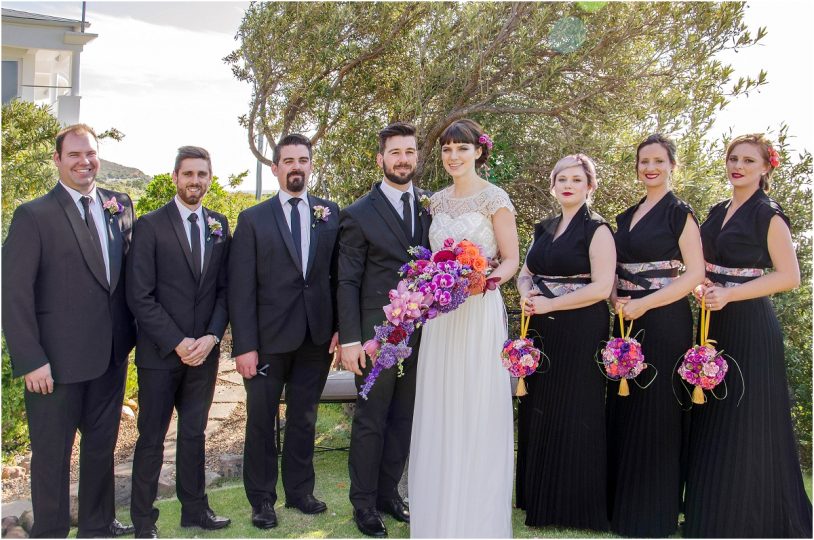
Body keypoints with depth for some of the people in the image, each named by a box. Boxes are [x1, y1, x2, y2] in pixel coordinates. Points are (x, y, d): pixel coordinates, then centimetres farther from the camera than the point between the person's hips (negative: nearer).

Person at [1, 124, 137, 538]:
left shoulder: (120, 206, 5)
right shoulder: (34, 216, -11)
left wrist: (130, 333, 3)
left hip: (111, 354, 6)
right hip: (58, 360, -5)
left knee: (102, 444, 20)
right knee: (52, 452, 10)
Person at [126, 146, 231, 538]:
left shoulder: (219, 226, 8)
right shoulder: (150, 226, -5)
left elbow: (224, 288, 8)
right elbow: (140, 296, -10)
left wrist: (212, 336, -6)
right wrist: (177, 343, -14)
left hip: (204, 352, 4)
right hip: (159, 353, -4)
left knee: (194, 434, 14)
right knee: (151, 439, 6)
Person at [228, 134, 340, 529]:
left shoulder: (331, 213, 5)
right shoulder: (253, 219, -1)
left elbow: (339, 274, 5)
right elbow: (241, 287, -6)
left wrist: (339, 327, -3)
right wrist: (244, 345, -11)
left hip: (317, 338, 2)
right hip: (269, 337, -2)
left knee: (303, 419, 15)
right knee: (262, 422, 10)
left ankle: (299, 491, 31)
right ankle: (262, 499, 27)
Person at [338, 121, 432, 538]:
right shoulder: (359, 214, -4)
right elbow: (347, 282, -5)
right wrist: (350, 340, -11)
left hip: (421, 332, 4)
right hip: (377, 333, -4)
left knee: (403, 419, 14)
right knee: (370, 421, 6)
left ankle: (388, 493, 31)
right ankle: (364, 503, 22)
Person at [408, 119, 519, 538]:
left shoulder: (494, 198, -4)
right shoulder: (437, 201, 12)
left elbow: (510, 259, -4)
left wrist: (488, 278, -22)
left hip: (479, 311, -5)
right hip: (439, 313, 5)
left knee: (476, 409, 0)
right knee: (438, 410, 9)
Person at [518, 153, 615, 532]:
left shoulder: (597, 230, -6)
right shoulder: (545, 229, 14)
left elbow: (601, 287, -15)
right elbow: (525, 273, 18)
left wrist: (549, 304, -15)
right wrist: (526, 295, -5)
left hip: (580, 334, -6)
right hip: (542, 333, 6)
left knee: (575, 414, 0)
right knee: (541, 412, 10)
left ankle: (576, 506, 13)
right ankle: (541, 498, 22)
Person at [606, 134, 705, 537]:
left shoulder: (679, 212, -4)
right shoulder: (627, 216, 16)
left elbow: (695, 273, -11)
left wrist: (643, 304, -17)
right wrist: (617, 299, 0)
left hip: (664, 322, -7)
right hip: (627, 320, 7)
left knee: (655, 412, -2)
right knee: (622, 409, 9)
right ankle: (621, 502, 21)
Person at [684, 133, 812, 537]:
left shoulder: (768, 215, -6)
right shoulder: (717, 212, 14)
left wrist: (728, 294, -19)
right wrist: (702, 284, -1)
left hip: (750, 326, -7)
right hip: (715, 323, 7)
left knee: (746, 420, -1)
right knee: (712, 417, 9)